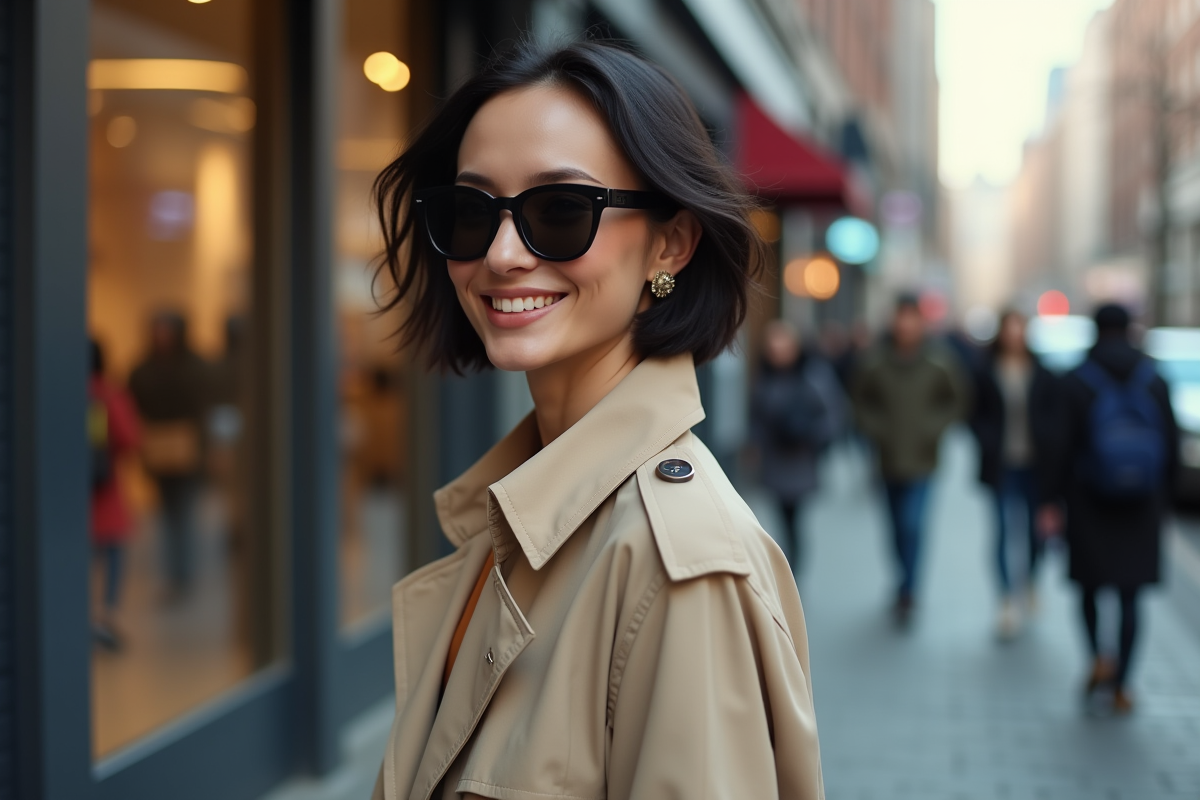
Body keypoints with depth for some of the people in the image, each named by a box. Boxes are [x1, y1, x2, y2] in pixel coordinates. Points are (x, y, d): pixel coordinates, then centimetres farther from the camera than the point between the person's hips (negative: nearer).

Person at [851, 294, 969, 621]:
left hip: (921, 460, -2)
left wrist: (935, 428, -6)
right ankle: (908, 584, 33)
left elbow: (959, 401, 3)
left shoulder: (940, 362, -7)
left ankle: (906, 592, -3)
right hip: (889, 459, 2)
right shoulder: (874, 361, -5)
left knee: (911, 524, -12)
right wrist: (874, 430, -3)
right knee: (899, 527, 14)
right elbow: (860, 401, 8)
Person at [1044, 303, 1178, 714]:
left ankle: (1100, 658, -5)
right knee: (1129, 596, 7)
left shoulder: (1077, 381, -7)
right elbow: (1171, 445, 1)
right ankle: (1120, 688, 7)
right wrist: (1159, 493, 15)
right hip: (1141, 506, 2)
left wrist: (1052, 501, -6)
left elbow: (1065, 446, -11)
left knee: (1089, 584, 16)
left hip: (1089, 501, -2)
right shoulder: (1155, 381, 0)